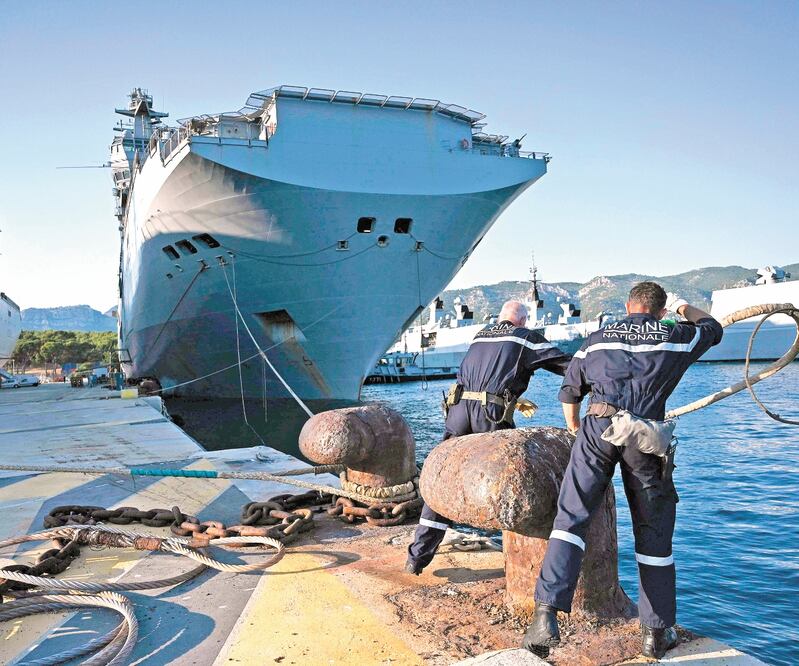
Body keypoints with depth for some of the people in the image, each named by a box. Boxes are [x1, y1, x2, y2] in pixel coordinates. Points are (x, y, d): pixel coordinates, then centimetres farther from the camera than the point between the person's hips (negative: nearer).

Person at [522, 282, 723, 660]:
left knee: (571, 516, -3)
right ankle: (657, 632, 21)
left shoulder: (598, 339, 18)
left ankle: (547, 614, -17)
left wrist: (573, 428, 42)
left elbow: (569, 392, 25)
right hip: (647, 439, 0)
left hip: (599, 429, 0)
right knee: (654, 533, 11)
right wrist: (683, 308, 54)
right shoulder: (674, 337, 15)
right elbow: (713, 329, 37)